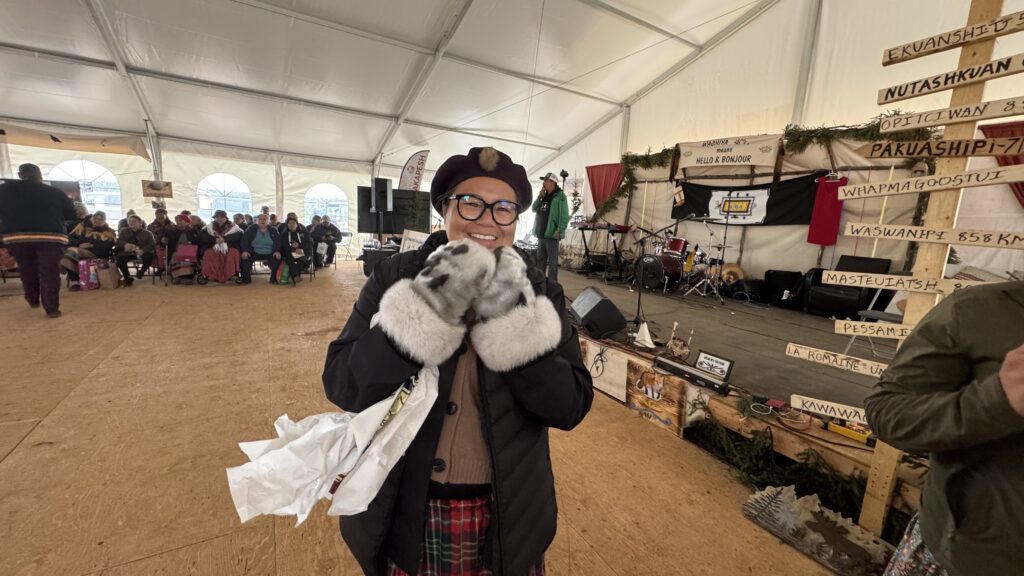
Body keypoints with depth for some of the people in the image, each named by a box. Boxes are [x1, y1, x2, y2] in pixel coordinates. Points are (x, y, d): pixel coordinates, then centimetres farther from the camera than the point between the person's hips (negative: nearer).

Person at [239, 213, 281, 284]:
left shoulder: (273, 230, 10)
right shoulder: (251, 229, 9)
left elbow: (278, 241, -1)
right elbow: (244, 239, -1)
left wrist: (277, 251, -21)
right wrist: (245, 250, -19)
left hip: (269, 254, 0)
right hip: (255, 253, 0)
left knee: (277, 258, -28)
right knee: (245, 258, -27)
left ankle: (274, 278, -11)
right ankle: (246, 279, -9)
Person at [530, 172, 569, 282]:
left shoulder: (560, 196, -7)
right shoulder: (544, 196, 16)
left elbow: (564, 215, -14)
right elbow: (534, 209, 11)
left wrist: (560, 230, -23)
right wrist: (540, 196, 0)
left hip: (551, 234, -8)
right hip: (541, 233, 8)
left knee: (552, 261, -3)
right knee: (540, 259, 15)